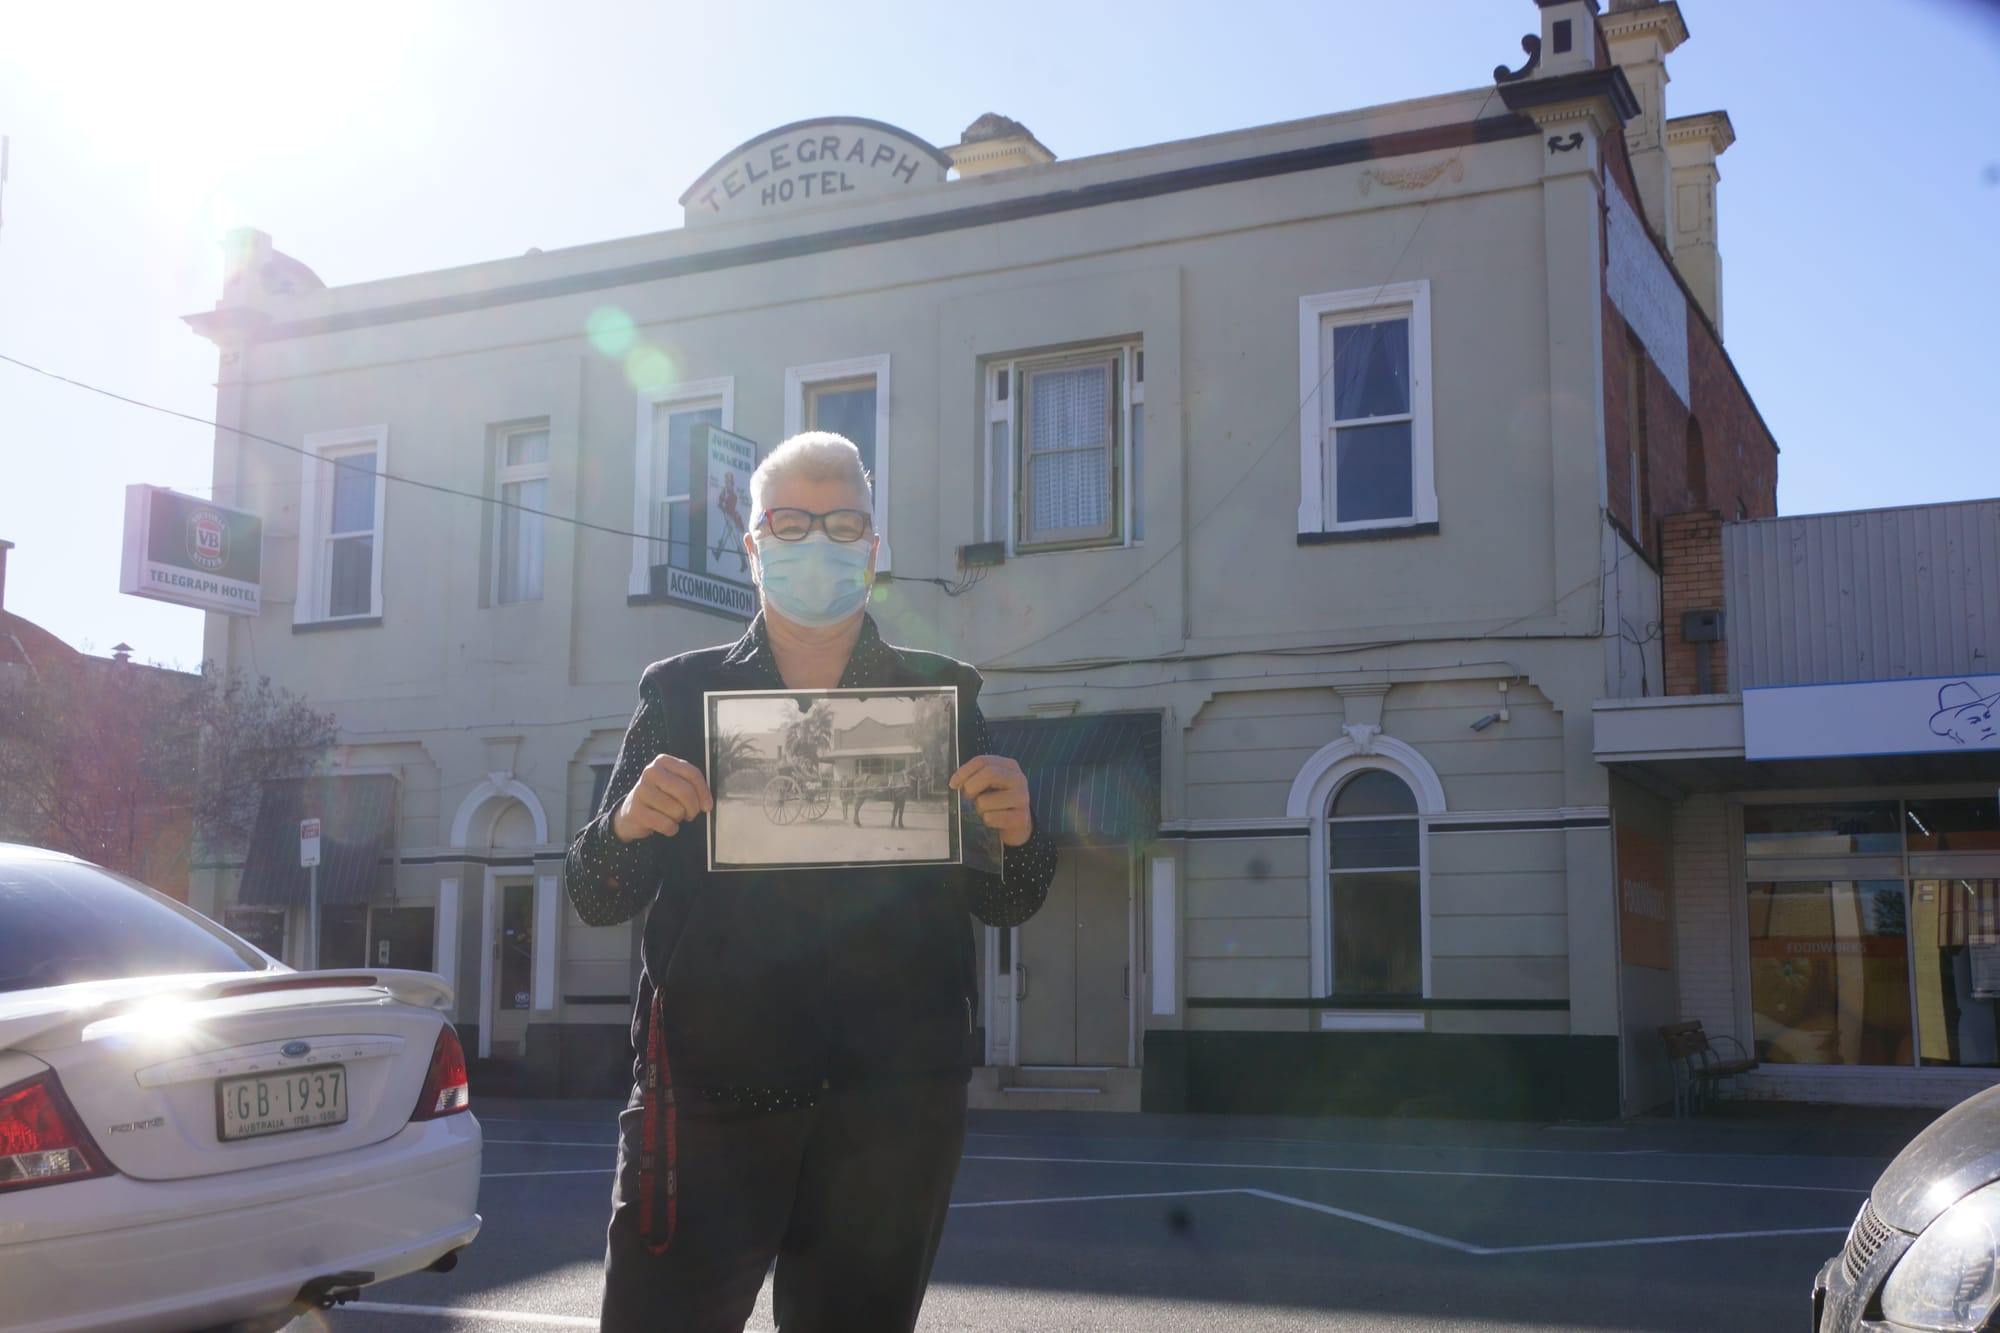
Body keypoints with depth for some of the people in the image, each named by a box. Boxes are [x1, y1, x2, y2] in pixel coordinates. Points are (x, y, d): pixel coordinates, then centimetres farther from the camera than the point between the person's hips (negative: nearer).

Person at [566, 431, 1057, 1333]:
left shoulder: (938, 699, 9)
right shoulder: (681, 696, 8)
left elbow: (1003, 904, 11)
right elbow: (596, 901, 6)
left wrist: (1016, 835, -11)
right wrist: (628, 825, -15)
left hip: (892, 1100, 1)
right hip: (709, 1090, -1)